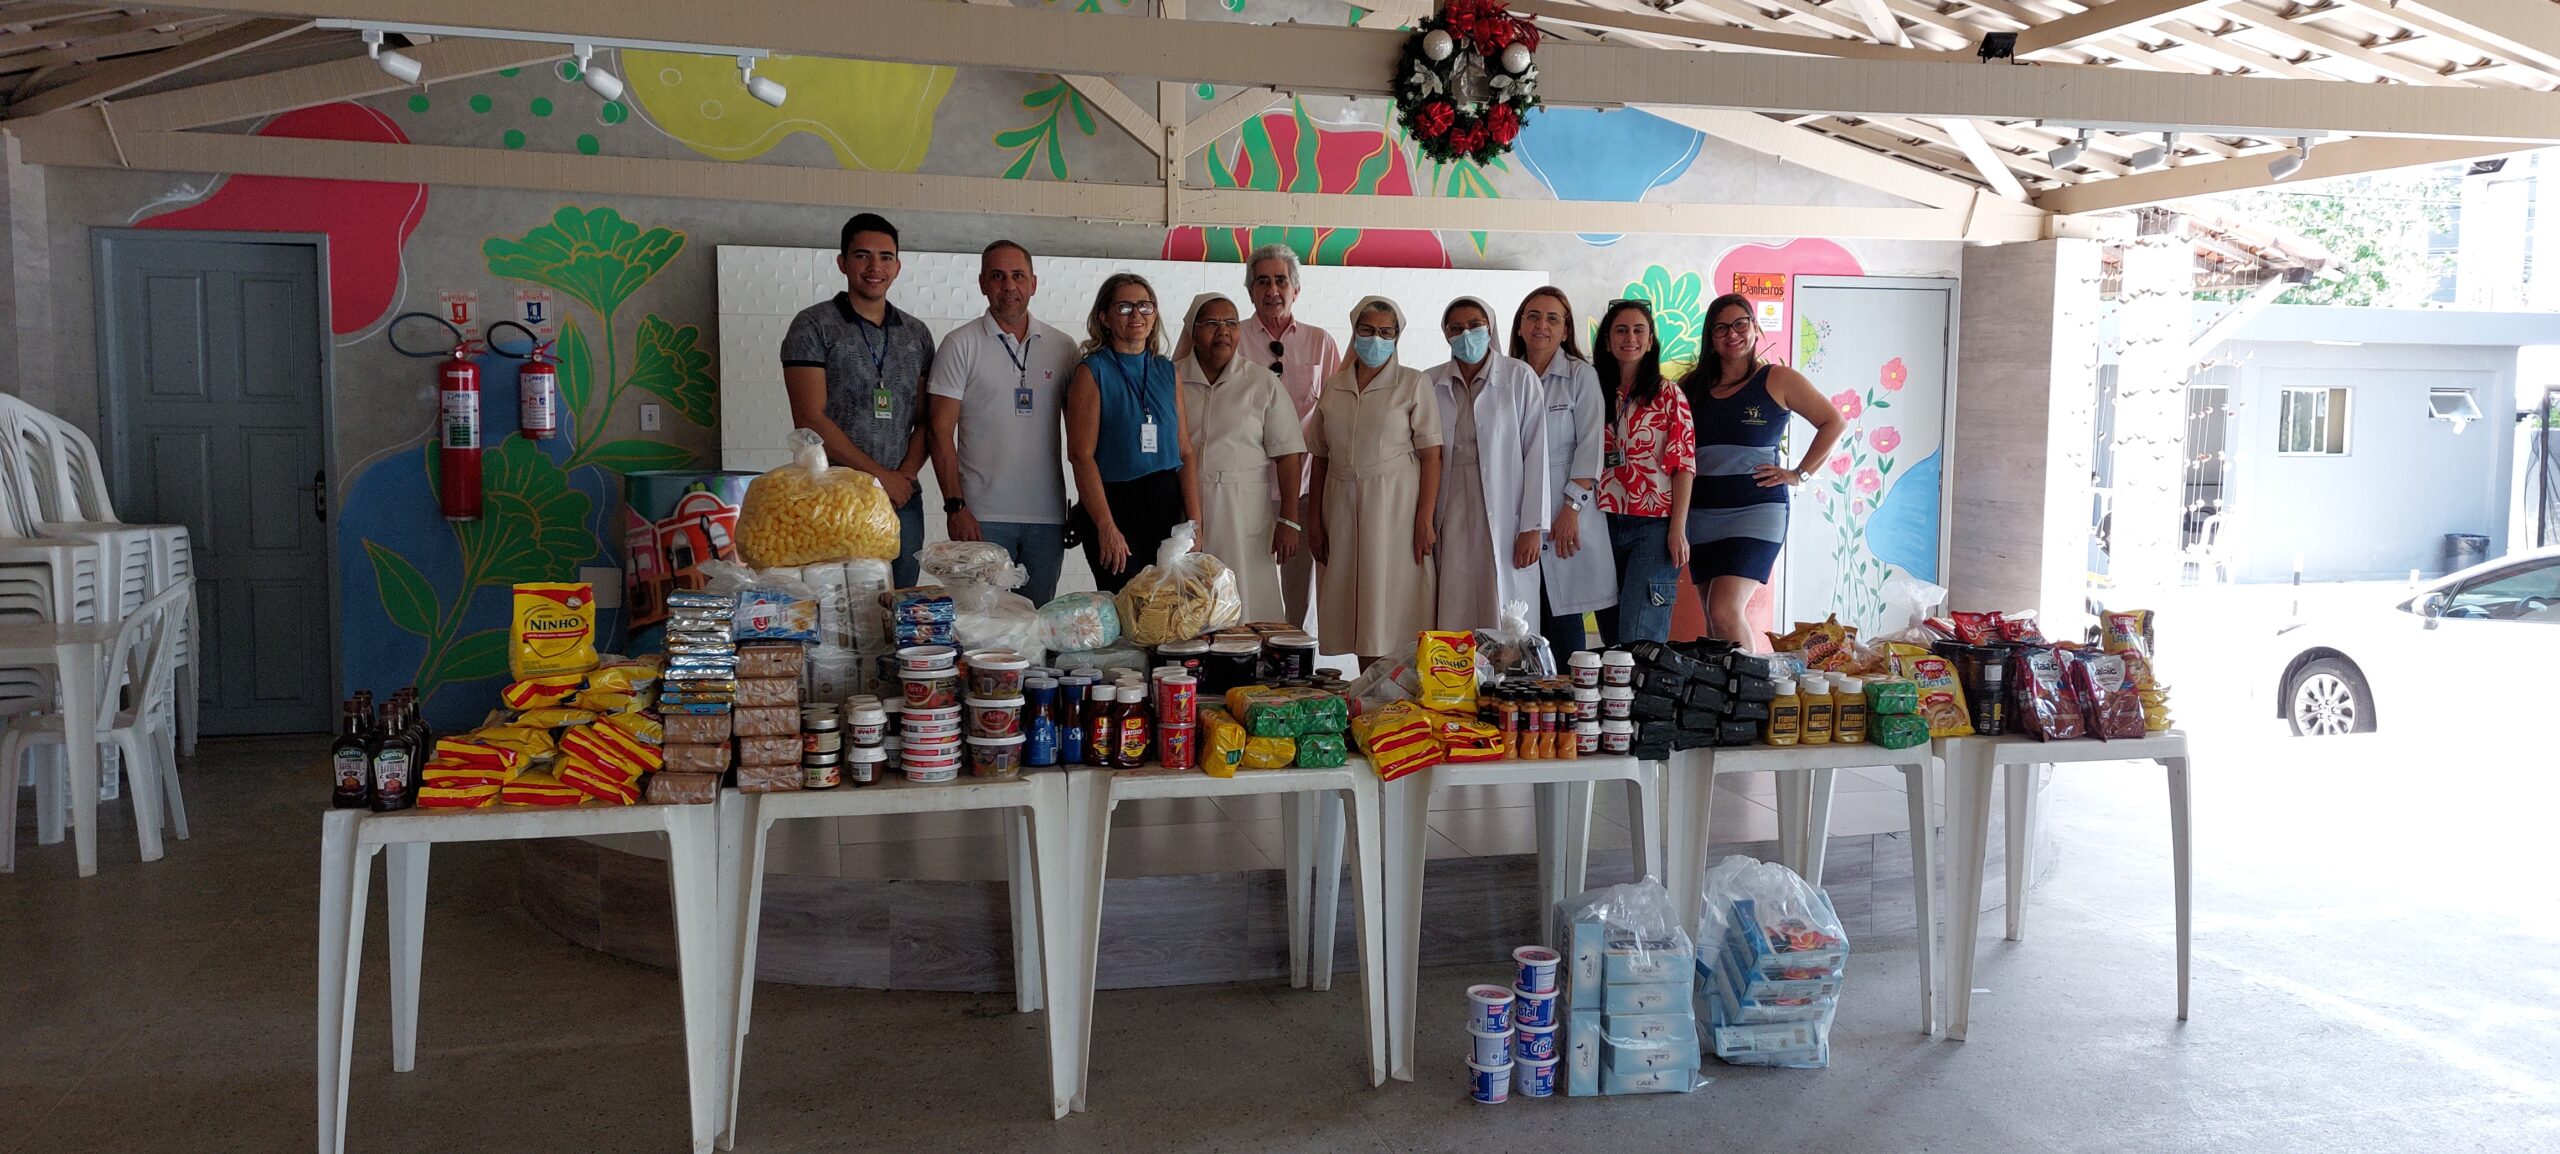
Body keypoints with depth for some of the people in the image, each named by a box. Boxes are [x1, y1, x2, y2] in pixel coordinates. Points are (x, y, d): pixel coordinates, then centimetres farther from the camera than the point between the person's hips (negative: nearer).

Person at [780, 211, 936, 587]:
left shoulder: (917, 334, 13)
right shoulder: (814, 326, -1)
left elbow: (926, 419, 11)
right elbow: (810, 419, -9)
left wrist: (905, 475, -7)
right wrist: (880, 476, -11)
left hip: (902, 500, 5)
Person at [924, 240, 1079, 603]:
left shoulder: (1063, 347, 9)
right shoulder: (961, 344, 1)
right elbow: (941, 431, -3)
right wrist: (955, 505, -11)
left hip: (1048, 517, 3)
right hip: (983, 515, -3)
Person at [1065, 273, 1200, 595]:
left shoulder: (1168, 371, 12)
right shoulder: (1091, 372, -3)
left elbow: (1185, 452, 10)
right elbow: (1081, 454, -10)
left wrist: (1194, 522, 1)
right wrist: (1107, 527, -17)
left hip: (1167, 505, 5)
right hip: (1115, 504, -5)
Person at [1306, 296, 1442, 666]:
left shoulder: (1414, 384, 2)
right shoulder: (1332, 387, 12)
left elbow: (1431, 456, -4)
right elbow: (1320, 459, 14)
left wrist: (1425, 521, -12)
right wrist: (1314, 521, 7)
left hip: (1394, 506, -4)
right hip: (1342, 508, 4)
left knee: (1393, 611, -7)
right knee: (1356, 612, 3)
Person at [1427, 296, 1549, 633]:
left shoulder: (1520, 378, 1)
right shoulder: (1431, 385, 9)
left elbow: (1536, 453, -2)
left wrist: (1532, 527, -6)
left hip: (1502, 521, -2)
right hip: (1449, 522, 3)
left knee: (1504, 625, -3)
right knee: (1452, 621, 0)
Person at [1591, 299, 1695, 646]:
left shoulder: (1669, 396, 1)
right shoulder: (1596, 395, 11)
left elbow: (1684, 467, -3)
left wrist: (1678, 530, -11)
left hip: (1654, 526, -4)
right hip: (1605, 525, 4)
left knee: (1639, 638, -12)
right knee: (1611, 637, 8)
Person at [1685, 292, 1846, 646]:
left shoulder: (1777, 380, 0)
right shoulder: (1694, 387, 10)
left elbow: (1834, 422, 6)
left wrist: (1799, 474, -2)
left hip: (1756, 511, -5)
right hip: (1701, 515, 5)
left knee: (1725, 612, -19)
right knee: (1714, 623, 6)